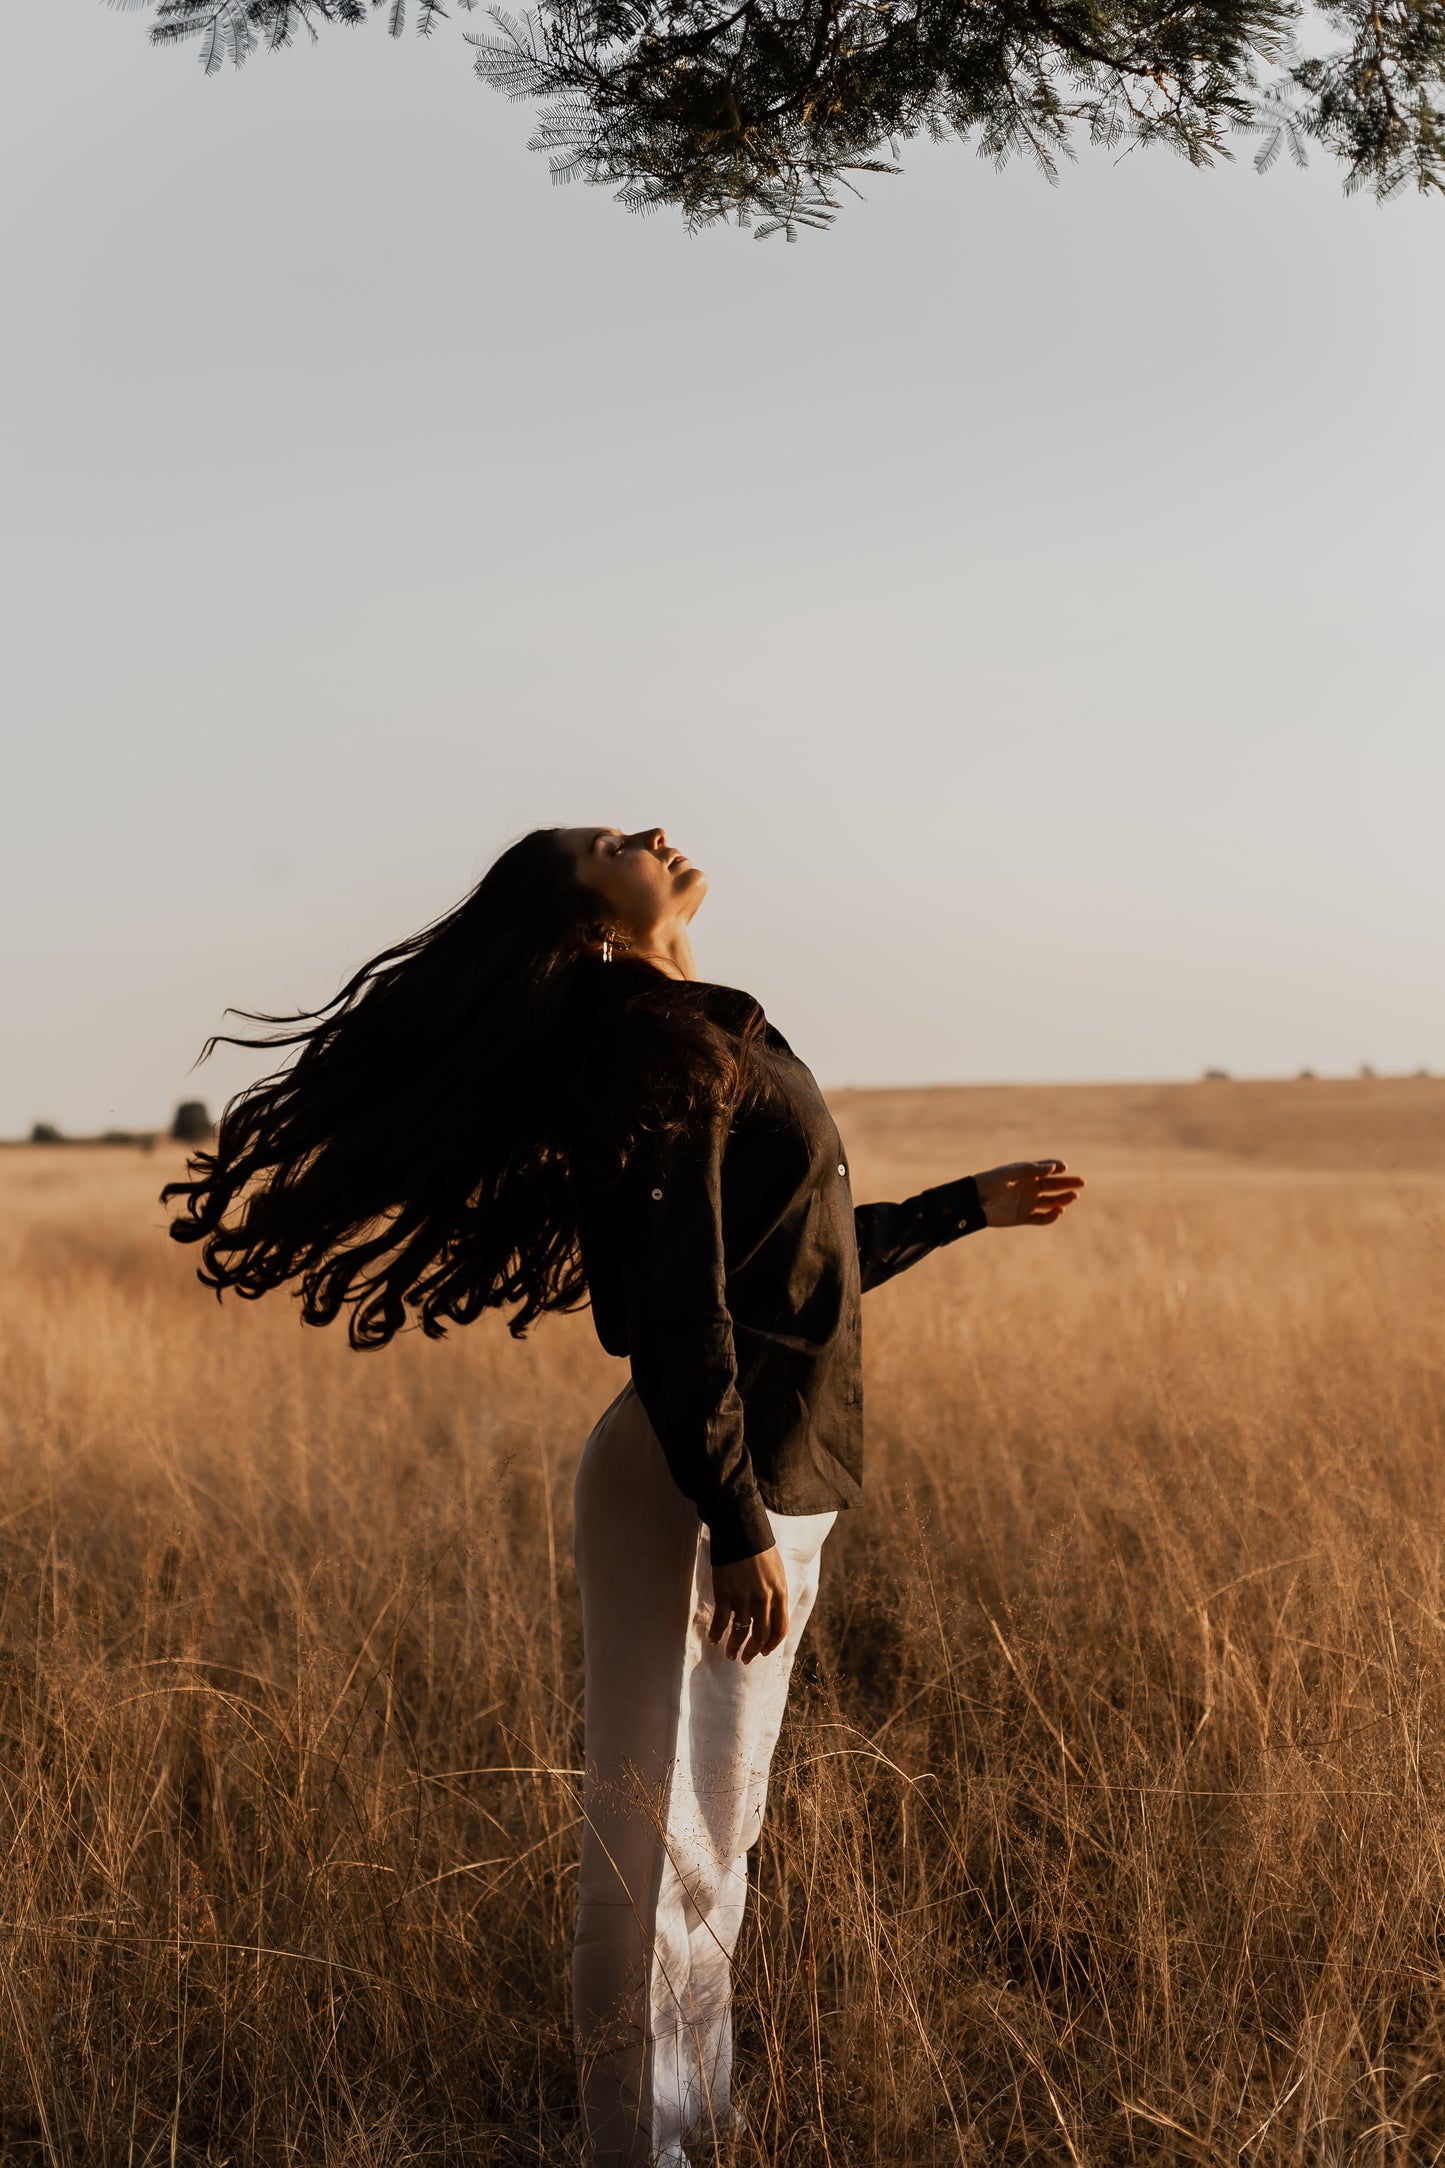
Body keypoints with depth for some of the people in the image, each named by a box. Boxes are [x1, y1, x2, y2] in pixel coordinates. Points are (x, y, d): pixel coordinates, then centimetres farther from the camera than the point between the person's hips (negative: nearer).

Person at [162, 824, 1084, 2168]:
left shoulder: (705, 1038, 16)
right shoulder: (657, 1039, -14)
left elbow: (791, 1260, 25)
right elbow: (675, 1300, -22)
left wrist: (965, 1207, 32)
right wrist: (735, 1523, -24)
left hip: (766, 1489, 10)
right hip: (693, 1497, -10)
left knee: (717, 1834, 18)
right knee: (657, 1844, -1)